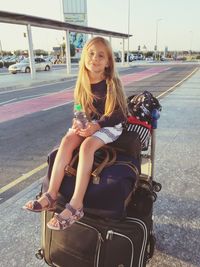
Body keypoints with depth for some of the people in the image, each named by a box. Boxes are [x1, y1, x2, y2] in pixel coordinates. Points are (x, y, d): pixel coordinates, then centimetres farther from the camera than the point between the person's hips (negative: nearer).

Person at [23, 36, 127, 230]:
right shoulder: (82, 83, 2)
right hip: (87, 125, 5)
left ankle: (76, 205, -33)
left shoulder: (112, 83, -12)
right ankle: (51, 195, -25)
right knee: (67, 140, -24)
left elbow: (120, 114, -12)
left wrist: (97, 125, -23)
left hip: (110, 126, -4)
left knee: (87, 145, -33)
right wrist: (77, 123, -11)